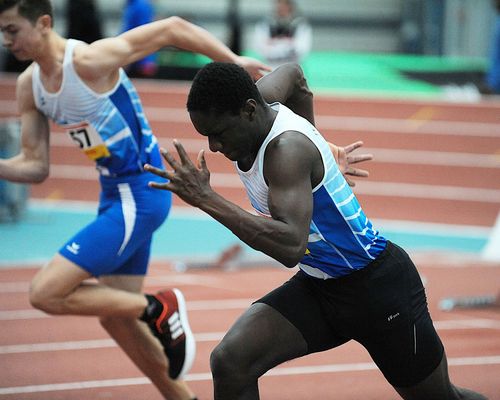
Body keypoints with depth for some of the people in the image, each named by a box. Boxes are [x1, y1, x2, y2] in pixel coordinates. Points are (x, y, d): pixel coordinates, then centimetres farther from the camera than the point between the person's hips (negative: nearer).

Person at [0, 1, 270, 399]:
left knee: (46, 293, -15)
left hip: (140, 194, -9)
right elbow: (35, 166, 6)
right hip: (114, 194, 9)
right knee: (116, 318, 15)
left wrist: (235, 62, -11)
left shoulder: (90, 60, -21)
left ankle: (160, 308, -3)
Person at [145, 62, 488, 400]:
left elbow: (291, 248, -43)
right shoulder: (251, 113, -6)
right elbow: (292, 73, 18)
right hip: (316, 285, 8)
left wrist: (206, 199, -44)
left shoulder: (286, 148, -30)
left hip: (376, 284, -8)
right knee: (229, 361, -16)